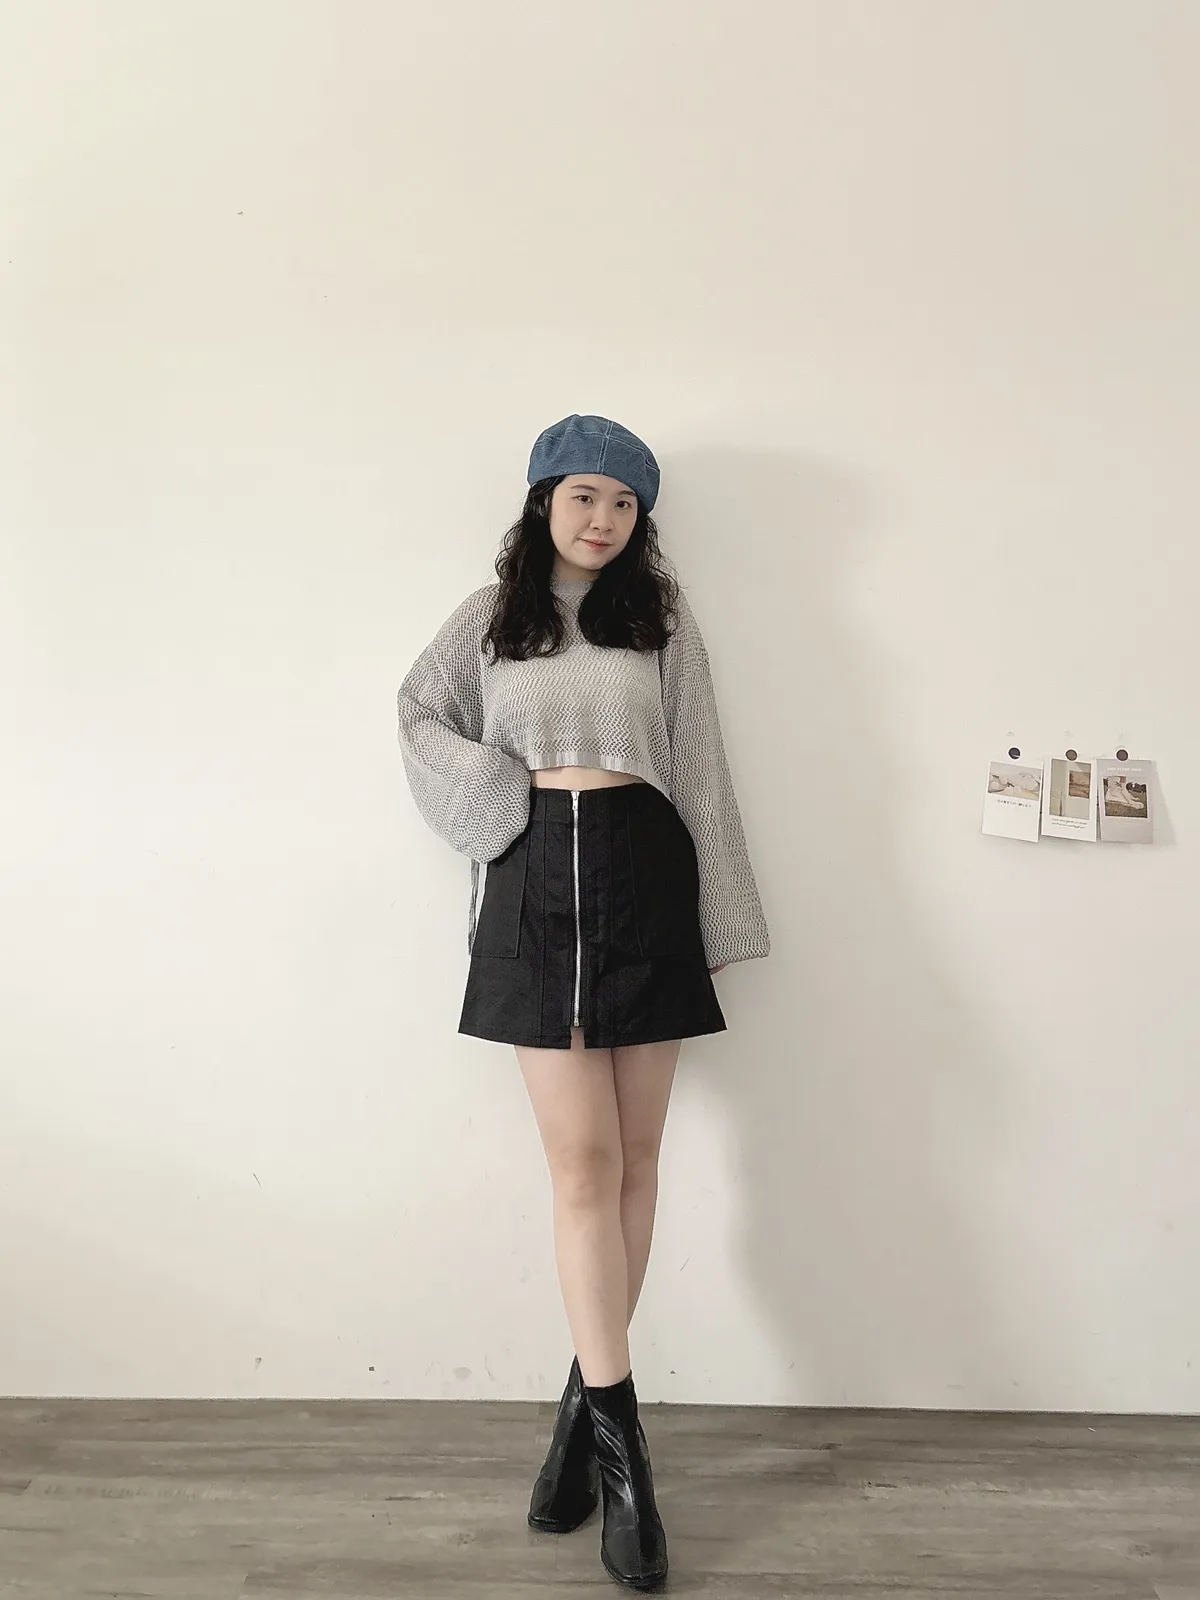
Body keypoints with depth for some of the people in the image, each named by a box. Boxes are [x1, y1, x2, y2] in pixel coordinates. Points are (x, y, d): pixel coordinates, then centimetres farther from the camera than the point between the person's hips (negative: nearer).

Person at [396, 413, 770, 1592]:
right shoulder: (490, 616, 10)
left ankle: (587, 1398, 22)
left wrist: (721, 917, 3)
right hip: (538, 884, -1)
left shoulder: (660, 614, 9)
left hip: (645, 877, 1)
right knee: (583, 1161, -3)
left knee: (632, 1156, 5)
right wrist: (498, 792, -1)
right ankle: (617, 1439, 5)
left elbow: (700, 766, 6)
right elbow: (420, 717, 17)